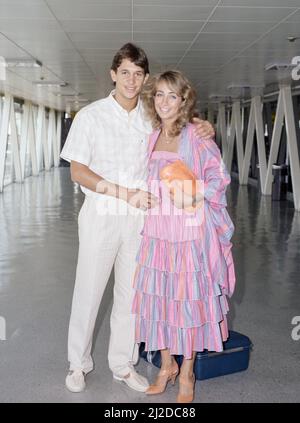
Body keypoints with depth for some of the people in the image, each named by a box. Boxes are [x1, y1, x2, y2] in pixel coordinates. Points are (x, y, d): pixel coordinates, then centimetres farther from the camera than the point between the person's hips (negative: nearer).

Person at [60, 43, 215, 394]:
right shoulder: (91, 115, -4)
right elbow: (77, 171, -7)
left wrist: (205, 126, -6)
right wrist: (125, 193, -17)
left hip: (139, 218, 3)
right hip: (99, 215, -3)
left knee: (130, 293, 10)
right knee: (88, 291, 4)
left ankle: (123, 364, 26)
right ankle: (78, 363, 24)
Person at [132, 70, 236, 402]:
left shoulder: (196, 137, -7)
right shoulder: (152, 138, 10)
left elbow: (219, 176, -5)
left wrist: (195, 195, -17)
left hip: (189, 228, -5)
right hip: (157, 228, 5)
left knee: (188, 297, 3)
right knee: (157, 295, 9)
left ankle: (187, 374, 20)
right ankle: (167, 364, 29)